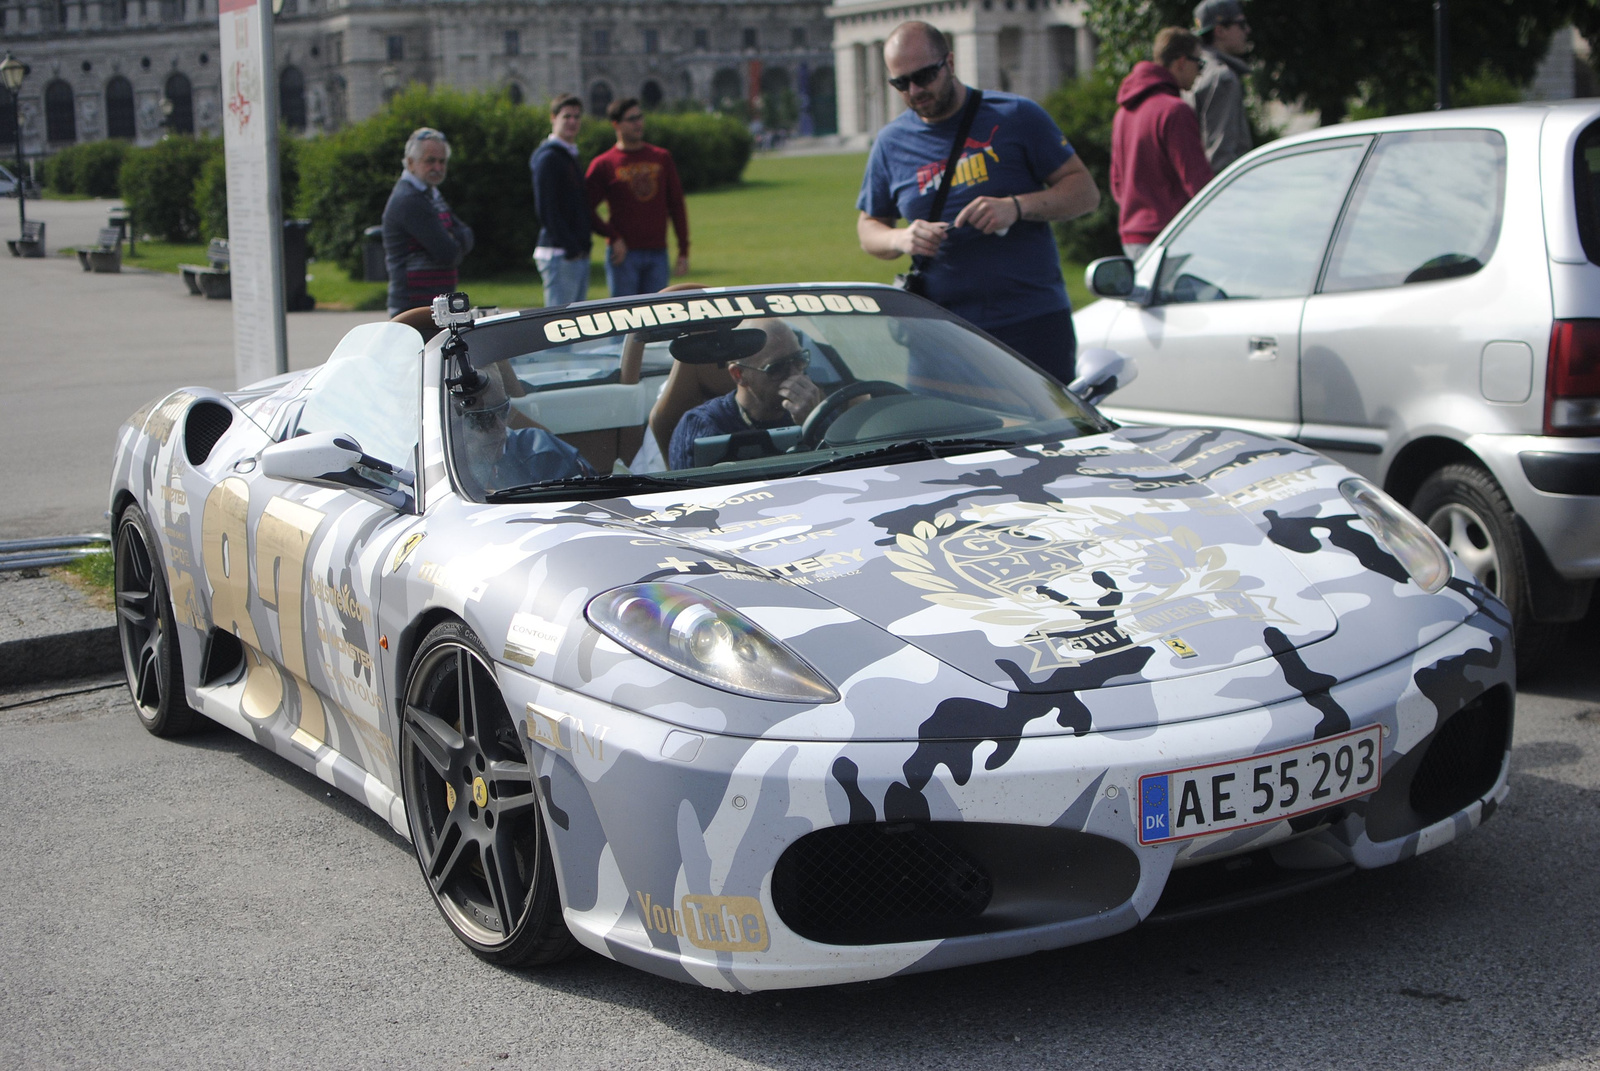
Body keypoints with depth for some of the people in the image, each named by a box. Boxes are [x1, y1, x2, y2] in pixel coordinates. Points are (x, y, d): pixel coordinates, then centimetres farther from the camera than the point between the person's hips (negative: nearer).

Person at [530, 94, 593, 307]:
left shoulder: (570, 157, 20)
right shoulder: (548, 157, -10)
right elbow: (545, 209, -17)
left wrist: (585, 242, 13)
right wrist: (570, 247, -19)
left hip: (579, 255, 10)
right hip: (559, 254, -10)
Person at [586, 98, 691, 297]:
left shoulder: (662, 158, 10)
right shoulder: (603, 164, 0)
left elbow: (677, 206, 11)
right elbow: (587, 209, -2)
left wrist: (683, 251, 6)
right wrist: (613, 237, -12)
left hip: (658, 253, 3)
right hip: (624, 253, -3)